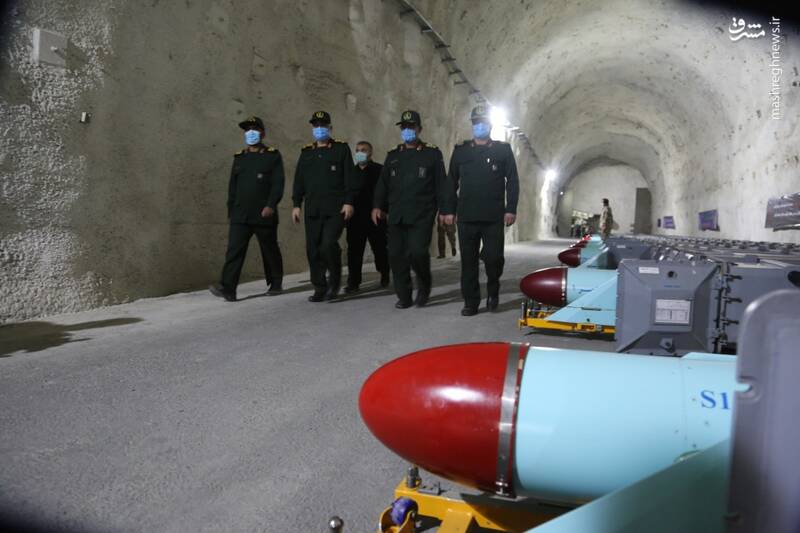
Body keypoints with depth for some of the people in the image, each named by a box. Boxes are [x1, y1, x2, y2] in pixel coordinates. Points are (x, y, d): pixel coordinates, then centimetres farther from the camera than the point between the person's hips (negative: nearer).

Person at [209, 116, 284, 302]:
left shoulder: (273, 156, 0)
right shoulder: (239, 157, 14)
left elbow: (278, 184, -8)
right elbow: (232, 186, 17)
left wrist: (271, 205, -20)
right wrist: (230, 211, 15)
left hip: (264, 215, -3)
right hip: (240, 215, 4)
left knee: (270, 251, 9)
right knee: (234, 250, -8)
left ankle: (276, 284, 27)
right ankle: (228, 288, -13)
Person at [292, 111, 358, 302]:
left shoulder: (342, 149, 4)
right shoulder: (306, 153, 15)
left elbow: (350, 178, -1)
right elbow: (299, 180, 15)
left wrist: (349, 202, -9)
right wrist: (296, 204, 8)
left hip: (336, 208, -4)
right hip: (313, 210, 4)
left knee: (329, 244, -18)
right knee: (313, 250, 2)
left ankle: (335, 279, 7)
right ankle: (320, 289, 13)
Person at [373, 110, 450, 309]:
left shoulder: (432, 154, 6)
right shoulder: (393, 156, 16)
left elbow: (442, 184, 3)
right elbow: (382, 183, 15)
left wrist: (446, 210, -3)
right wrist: (378, 206, 2)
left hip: (422, 216, -4)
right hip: (396, 216, 4)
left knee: (417, 251, -16)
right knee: (396, 255, 0)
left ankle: (424, 285, 13)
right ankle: (404, 297, 12)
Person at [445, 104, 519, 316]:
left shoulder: (503, 150, 9)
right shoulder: (460, 151, 13)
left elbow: (512, 181, 5)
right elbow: (451, 182, 14)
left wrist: (511, 209, -4)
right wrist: (449, 209, 7)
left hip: (493, 217, -2)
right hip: (466, 216, 2)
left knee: (493, 257, -7)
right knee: (468, 261, 2)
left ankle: (493, 289, 22)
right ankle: (471, 302, 10)